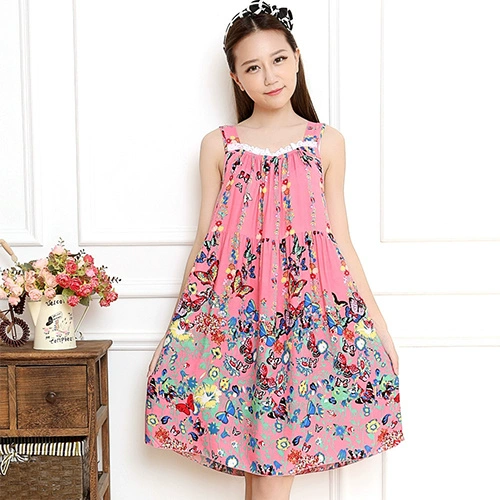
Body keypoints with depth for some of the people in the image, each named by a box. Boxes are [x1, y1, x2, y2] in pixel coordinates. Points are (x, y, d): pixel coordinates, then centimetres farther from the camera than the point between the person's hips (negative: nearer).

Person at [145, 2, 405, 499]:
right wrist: (174, 326, 9)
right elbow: (204, 240, 9)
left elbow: (341, 240, 8)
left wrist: (379, 324, 6)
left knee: (275, 458, 0)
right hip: (235, 303, 1)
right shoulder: (218, 145, 6)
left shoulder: (326, 142, 6)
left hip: (309, 303, 0)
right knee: (257, 453, 4)